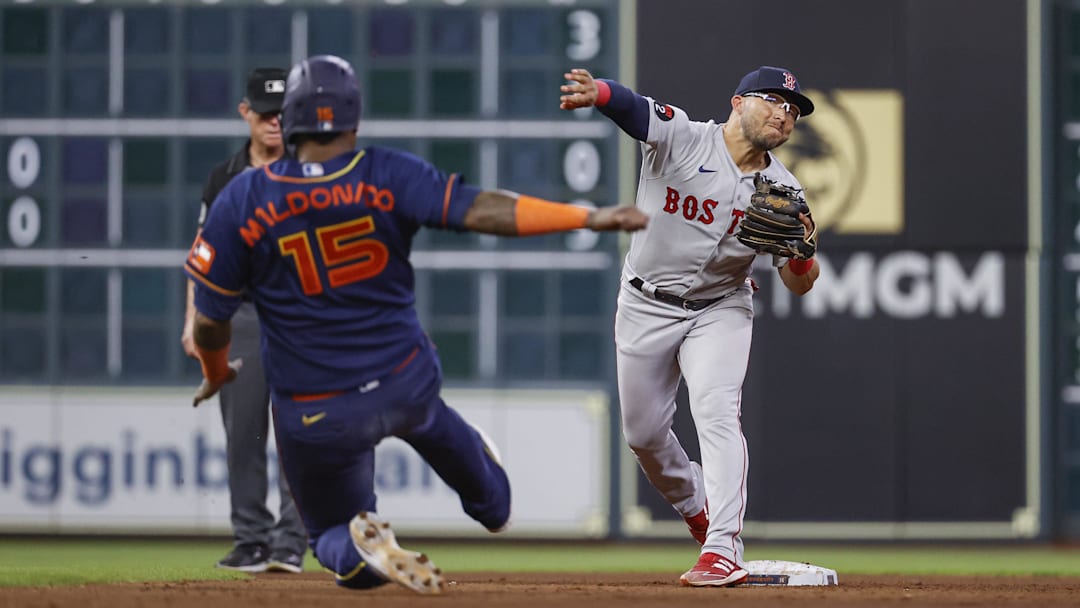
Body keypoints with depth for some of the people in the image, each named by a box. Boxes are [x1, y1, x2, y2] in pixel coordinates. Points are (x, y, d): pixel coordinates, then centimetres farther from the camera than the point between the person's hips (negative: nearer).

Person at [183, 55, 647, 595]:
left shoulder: (241, 202, -13)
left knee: (333, 534, 18)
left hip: (315, 418, -2)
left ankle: (362, 546, -17)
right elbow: (480, 210, -24)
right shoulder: (388, 177, -13)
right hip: (405, 384, 2)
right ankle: (488, 495, 63)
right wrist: (588, 218, -22)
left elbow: (209, 319, -6)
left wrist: (216, 374, 16)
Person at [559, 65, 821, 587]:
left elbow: (799, 285, -5)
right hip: (646, 307, 0)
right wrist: (594, 92, -61)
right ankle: (696, 508, 38)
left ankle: (722, 550, -27)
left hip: (720, 311, 0)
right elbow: (627, 105, -37)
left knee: (717, 411, -22)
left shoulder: (782, 190, -8)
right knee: (643, 432, 9)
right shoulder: (679, 137, -16)